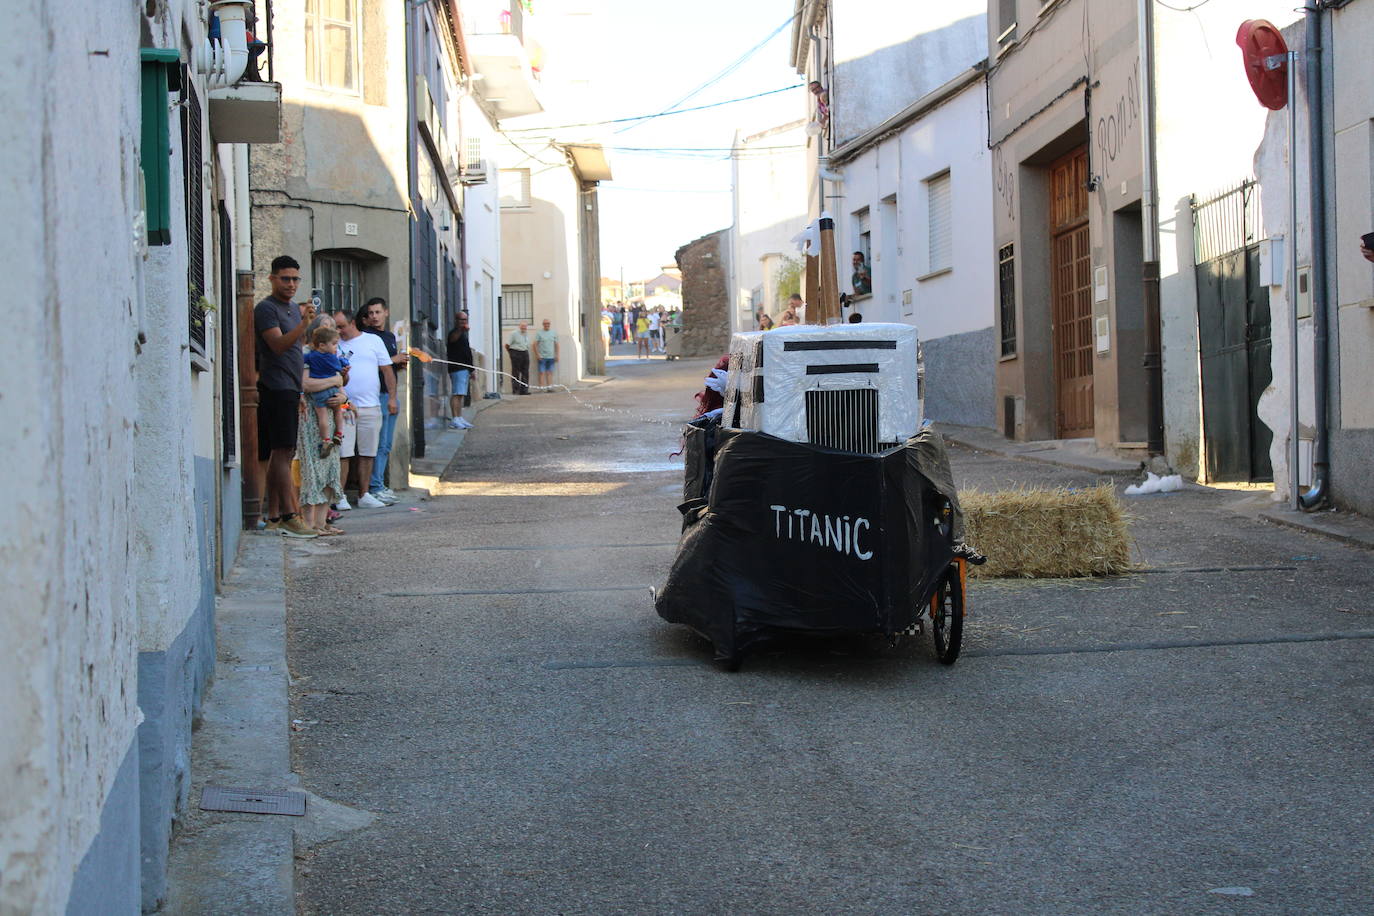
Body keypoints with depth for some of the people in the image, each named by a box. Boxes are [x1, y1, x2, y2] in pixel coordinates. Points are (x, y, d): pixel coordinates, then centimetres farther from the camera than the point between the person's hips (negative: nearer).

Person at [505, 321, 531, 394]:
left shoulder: (527, 333, 13)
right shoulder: (514, 333, -8)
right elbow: (507, 345, -7)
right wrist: (511, 353, 3)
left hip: (525, 353, 7)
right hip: (516, 354, -7)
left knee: (525, 373, 4)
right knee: (515, 373, -4)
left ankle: (524, 390, 8)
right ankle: (515, 390, -2)